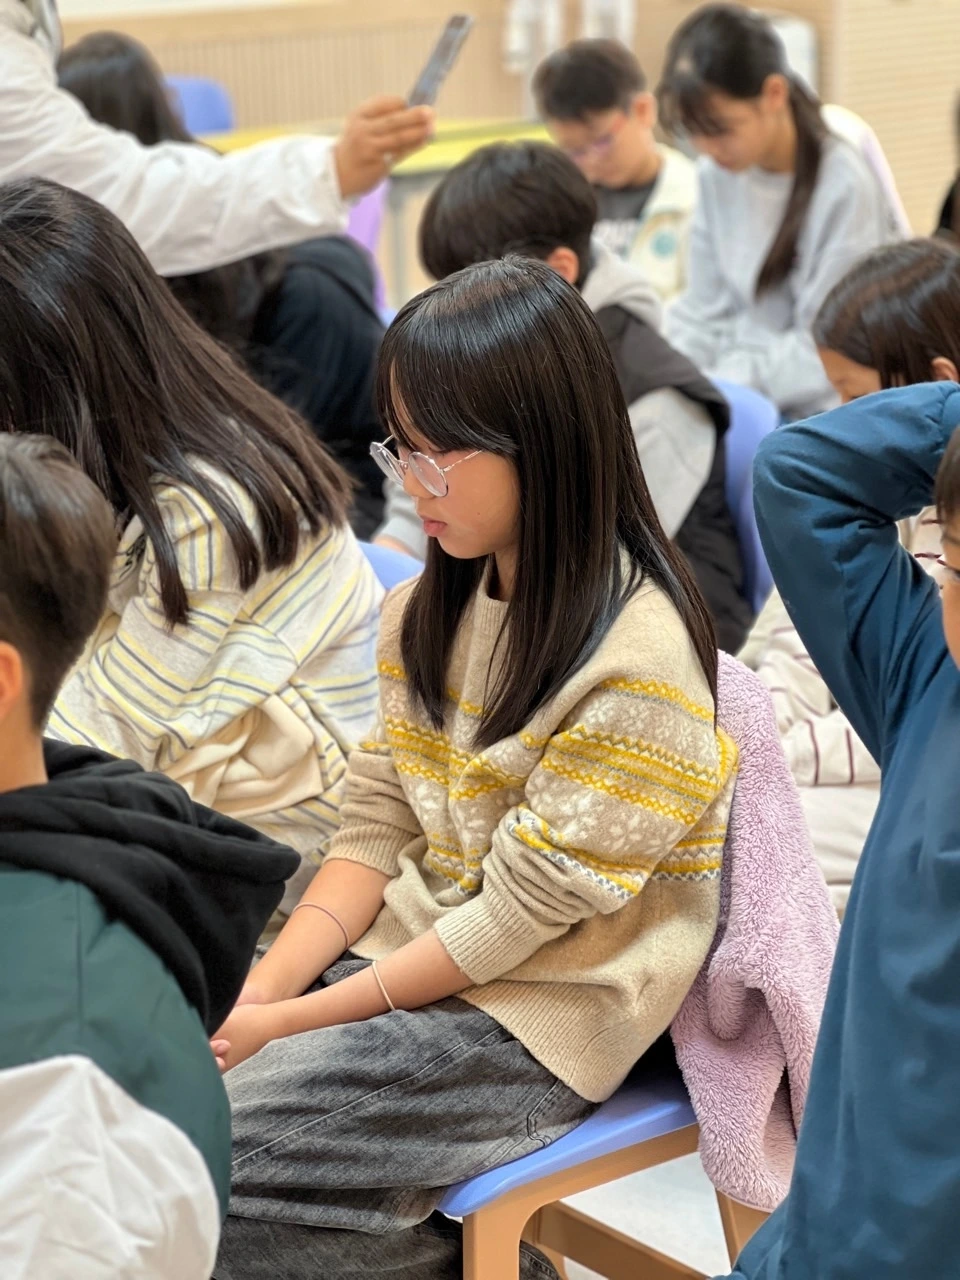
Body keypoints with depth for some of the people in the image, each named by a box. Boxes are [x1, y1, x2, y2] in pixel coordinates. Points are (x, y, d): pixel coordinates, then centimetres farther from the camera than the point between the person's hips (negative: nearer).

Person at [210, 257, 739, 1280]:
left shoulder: (638, 665, -18)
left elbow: (520, 914, -18)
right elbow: (375, 827, 7)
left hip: (533, 1021, -8)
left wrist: (297, 1022, -15)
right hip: (402, 957, 8)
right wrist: (260, 990, -7)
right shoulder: (431, 606, 7)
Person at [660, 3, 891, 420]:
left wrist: (715, 388, -18)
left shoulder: (845, 188, -13)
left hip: (815, 415, -5)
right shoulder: (716, 177, 4)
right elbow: (702, 316, 11)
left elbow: (824, 350, -12)